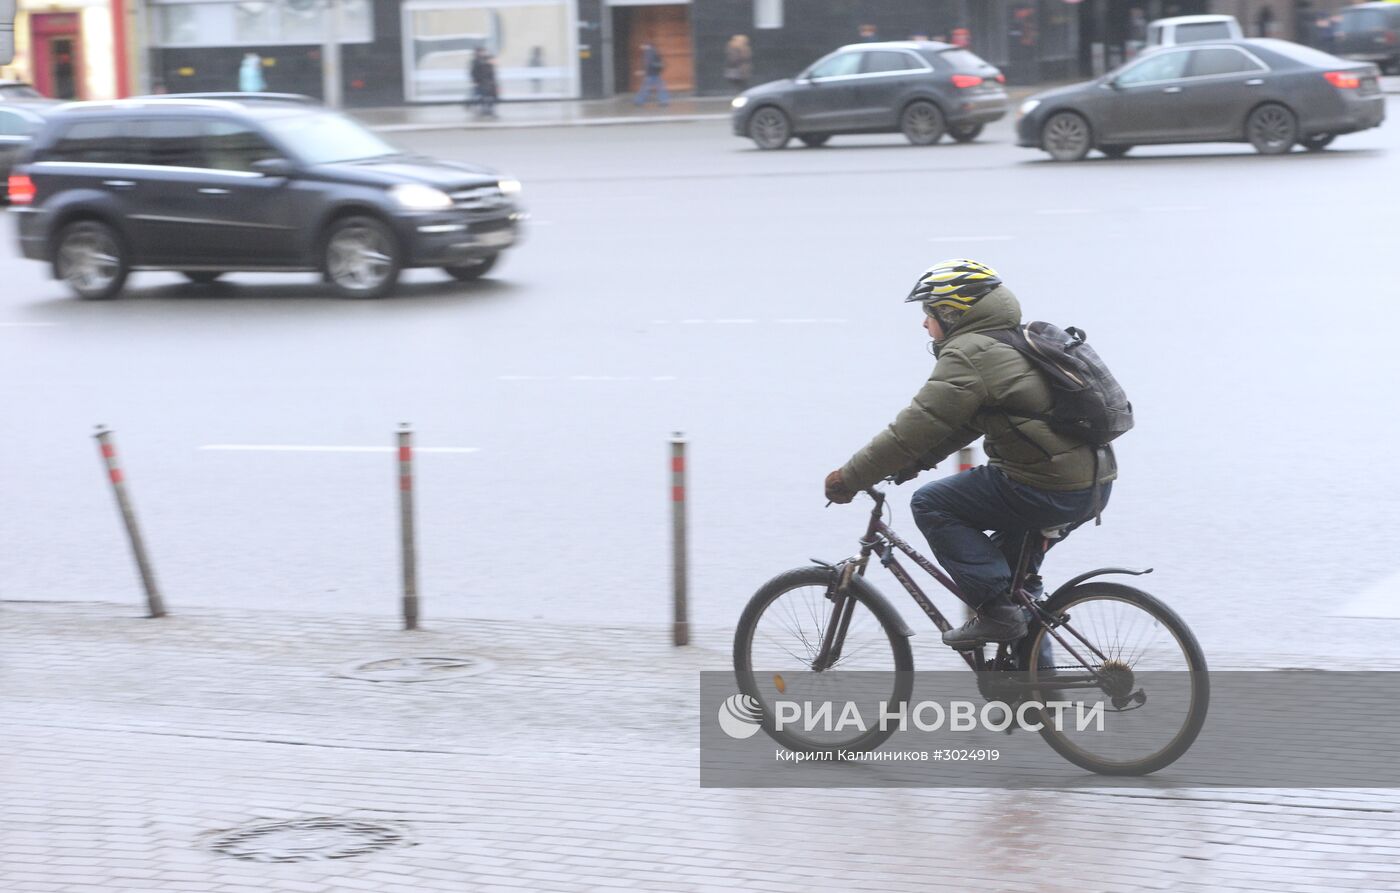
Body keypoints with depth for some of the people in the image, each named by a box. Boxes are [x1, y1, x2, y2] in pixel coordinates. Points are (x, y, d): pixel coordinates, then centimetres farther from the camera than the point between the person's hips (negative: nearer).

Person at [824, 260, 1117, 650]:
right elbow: (965, 422, 27)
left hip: (1048, 492, -10)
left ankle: (996, 610, -4)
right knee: (1010, 558, 30)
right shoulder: (1012, 344, 21)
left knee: (930, 503, 1)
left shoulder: (969, 355, -11)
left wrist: (849, 478, -6)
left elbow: (916, 426, -13)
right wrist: (912, 463, 23)